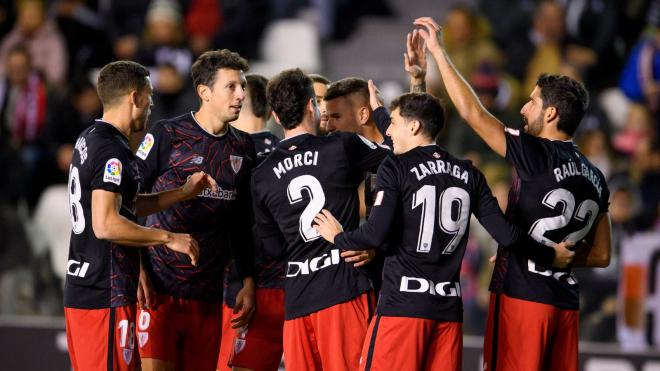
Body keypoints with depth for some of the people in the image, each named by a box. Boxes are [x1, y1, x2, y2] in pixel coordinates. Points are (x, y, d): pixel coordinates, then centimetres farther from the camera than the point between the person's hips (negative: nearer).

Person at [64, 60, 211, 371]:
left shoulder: (88, 140, 15)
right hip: (107, 295, -10)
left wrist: (185, 191, 20)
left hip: (80, 287, 10)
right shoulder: (113, 152, -16)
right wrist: (169, 238, -16)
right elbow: (106, 224, -25)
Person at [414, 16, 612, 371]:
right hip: (565, 300, 7)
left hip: (522, 297, -7)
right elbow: (600, 256, 16)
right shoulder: (594, 177, 12)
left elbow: (472, 112, -8)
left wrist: (438, 50, 0)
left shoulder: (538, 156, -9)